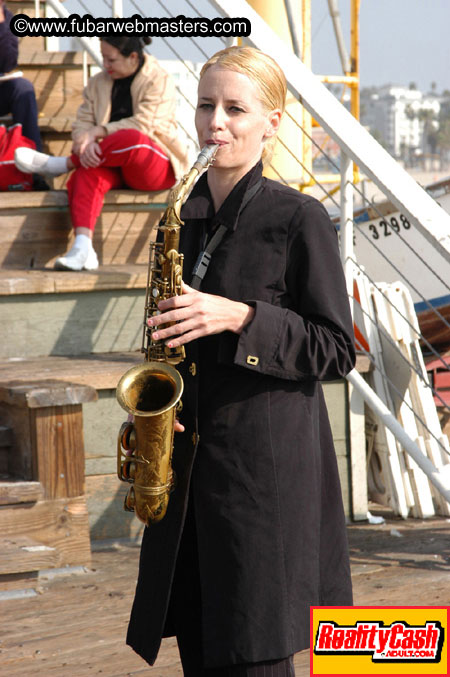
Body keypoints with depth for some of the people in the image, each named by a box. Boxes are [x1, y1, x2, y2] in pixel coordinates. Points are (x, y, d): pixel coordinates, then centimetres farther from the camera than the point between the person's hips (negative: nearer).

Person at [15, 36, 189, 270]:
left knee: (131, 139, -38)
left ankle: (62, 164, -20)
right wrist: (86, 143, -21)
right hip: (115, 164, 4)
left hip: (158, 165, -4)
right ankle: (82, 248, -47)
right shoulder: (98, 83, 13)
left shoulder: (159, 82, -3)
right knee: (87, 172, -32)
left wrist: (97, 132, -20)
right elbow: (82, 123, 3)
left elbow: (143, 124, -17)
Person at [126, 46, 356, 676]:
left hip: (268, 460, -6)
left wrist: (238, 317, -19)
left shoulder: (298, 217, -7)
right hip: (190, 455, 6)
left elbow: (336, 350, -7)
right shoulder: (184, 216, 12)